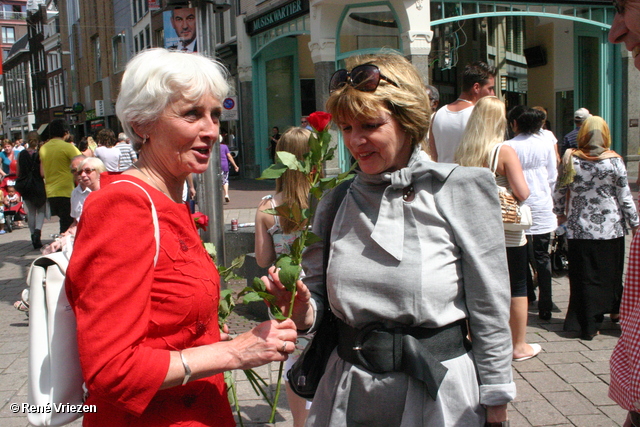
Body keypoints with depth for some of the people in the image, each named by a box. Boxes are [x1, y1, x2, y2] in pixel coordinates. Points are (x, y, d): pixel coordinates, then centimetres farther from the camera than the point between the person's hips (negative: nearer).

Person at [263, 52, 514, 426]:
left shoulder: (461, 189, -11)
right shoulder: (336, 201, 0)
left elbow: (490, 314, -7)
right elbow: (315, 308, 5)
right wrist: (301, 307, -17)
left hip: (439, 395, -3)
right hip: (349, 394, 4)